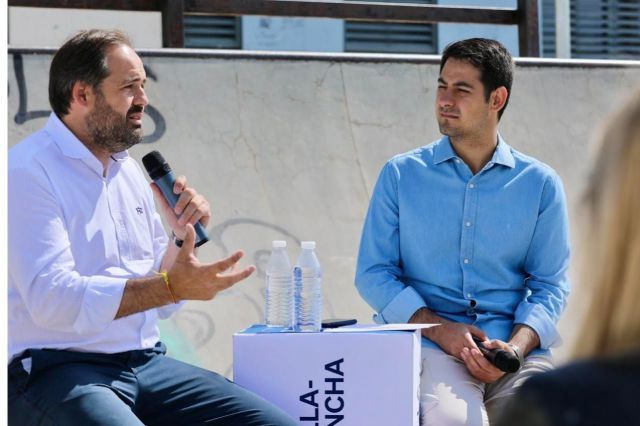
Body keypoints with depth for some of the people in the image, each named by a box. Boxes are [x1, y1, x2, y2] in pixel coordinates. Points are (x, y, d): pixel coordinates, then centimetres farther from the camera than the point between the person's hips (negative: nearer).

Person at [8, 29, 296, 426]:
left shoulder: (129, 170, 15)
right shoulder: (28, 170, -8)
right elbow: (51, 298, -21)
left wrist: (183, 237, 2)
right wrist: (172, 285, -24)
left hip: (147, 362, 7)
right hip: (57, 370, -7)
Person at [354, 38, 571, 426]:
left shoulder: (540, 183, 11)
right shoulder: (401, 175, 10)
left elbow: (550, 284, 8)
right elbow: (373, 273, 6)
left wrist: (516, 346, -12)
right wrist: (437, 328, -10)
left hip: (516, 346, 2)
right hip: (428, 344, -1)